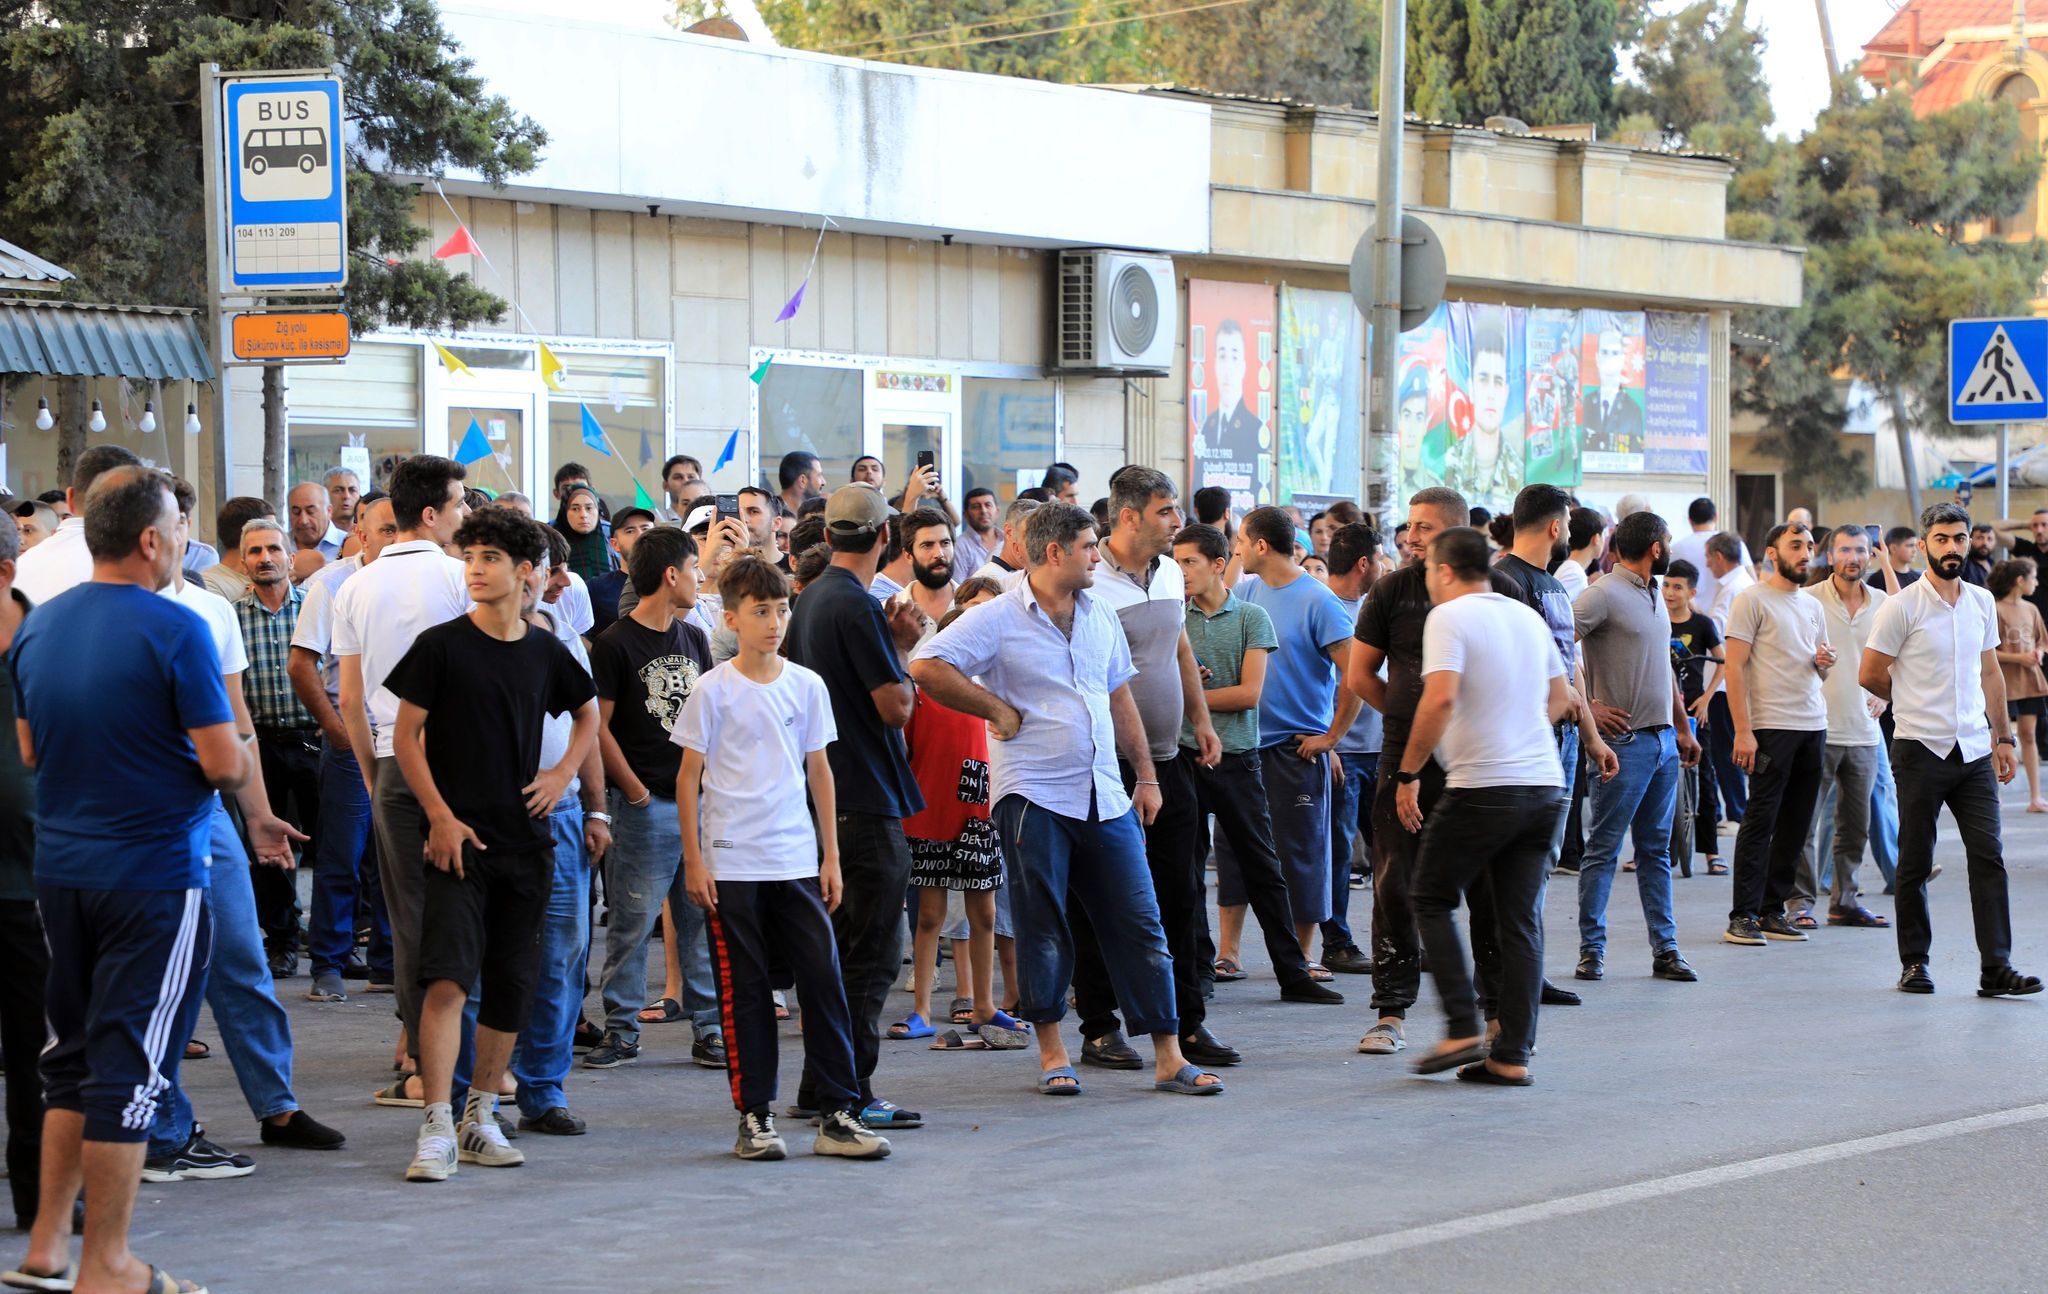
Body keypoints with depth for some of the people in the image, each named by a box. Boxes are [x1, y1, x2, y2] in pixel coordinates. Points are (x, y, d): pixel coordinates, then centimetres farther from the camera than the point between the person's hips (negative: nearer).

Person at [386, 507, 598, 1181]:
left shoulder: (546, 653, 7)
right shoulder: (441, 645, -4)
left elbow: (588, 714, 25)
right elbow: (405, 737, -3)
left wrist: (563, 774, 8)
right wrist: (440, 817, -11)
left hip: (525, 839, 4)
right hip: (459, 837, -4)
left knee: (511, 986, 7)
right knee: (447, 977, -15)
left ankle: (479, 1117, 19)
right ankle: (437, 1127, -14)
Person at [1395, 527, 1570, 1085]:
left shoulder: (1449, 617, -7)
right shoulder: (1528, 617, 15)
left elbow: (1441, 698, -20)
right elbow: (1560, 700, 23)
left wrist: (1408, 774, -13)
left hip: (1482, 786, -6)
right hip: (1545, 784, 6)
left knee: (1433, 901, 9)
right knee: (1521, 920, 7)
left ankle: (1463, 1028, -1)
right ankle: (1513, 1055, 6)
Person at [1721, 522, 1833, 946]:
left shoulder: (1811, 605, 18)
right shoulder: (1752, 600, -4)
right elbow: (1734, 667, -10)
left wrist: (1824, 662, 1)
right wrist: (1743, 731, -17)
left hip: (1813, 725, 7)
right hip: (1771, 726, -7)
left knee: (1795, 824, 7)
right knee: (1760, 820, -8)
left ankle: (1773, 911, 13)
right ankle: (1743, 916, -6)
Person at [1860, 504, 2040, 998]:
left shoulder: (1982, 602, 11)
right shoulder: (1902, 607, -6)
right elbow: (1871, 674, -2)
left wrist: (2003, 738, 14)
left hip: (1975, 750, 4)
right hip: (1921, 751, -4)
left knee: (1988, 856, -4)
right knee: (1915, 863, 3)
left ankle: (1996, 968, -5)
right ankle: (1914, 963, 14)